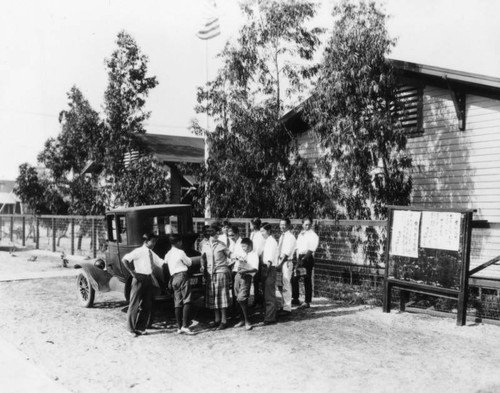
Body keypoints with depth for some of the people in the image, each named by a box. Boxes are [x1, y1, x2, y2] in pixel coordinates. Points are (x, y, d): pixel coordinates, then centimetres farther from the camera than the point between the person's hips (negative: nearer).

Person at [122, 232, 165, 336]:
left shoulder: (152, 254, 15)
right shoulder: (138, 251, -6)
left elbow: (162, 263, 15)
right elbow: (124, 259, -13)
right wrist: (132, 272, -15)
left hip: (149, 279, 7)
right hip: (139, 278, -7)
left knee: (147, 305, 8)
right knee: (135, 304, -1)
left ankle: (140, 327, 18)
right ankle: (131, 328, 6)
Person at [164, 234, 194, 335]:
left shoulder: (168, 254, 14)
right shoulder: (180, 252, -6)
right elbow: (189, 263, 3)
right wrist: (186, 258, 21)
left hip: (174, 278, 7)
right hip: (182, 276, -7)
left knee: (177, 303, 7)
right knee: (186, 301, -10)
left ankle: (179, 327, 8)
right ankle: (185, 326, -19)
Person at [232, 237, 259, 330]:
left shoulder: (254, 255, -1)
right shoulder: (241, 254, 18)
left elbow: (255, 269, -11)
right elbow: (236, 265, 22)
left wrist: (245, 270, -24)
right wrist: (237, 268, 0)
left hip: (247, 277, -6)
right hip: (238, 276, 6)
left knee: (241, 298, -16)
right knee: (239, 299, 8)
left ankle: (247, 321, -8)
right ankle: (243, 320, 21)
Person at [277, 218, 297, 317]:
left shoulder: (290, 237, -12)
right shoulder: (282, 236, 13)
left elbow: (286, 253, -17)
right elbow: (279, 250, 12)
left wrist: (280, 264, -21)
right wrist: (278, 263, 5)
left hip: (286, 263, -8)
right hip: (280, 261, 8)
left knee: (286, 286, -4)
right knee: (280, 285, 13)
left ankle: (287, 308, 3)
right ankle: (284, 306, 24)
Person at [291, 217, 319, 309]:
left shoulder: (313, 236, -5)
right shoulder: (300, 235, 15)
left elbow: (311, 250, -13)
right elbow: (298, 248, 10)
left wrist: (303, 259, -21)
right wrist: (298, 259, -4)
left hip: (308, 258, -6)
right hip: (300, 258, 6)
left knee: (307, 281, -2)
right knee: (294, 278, 3)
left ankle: (307, 302, 5)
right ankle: (295, 299, 15)